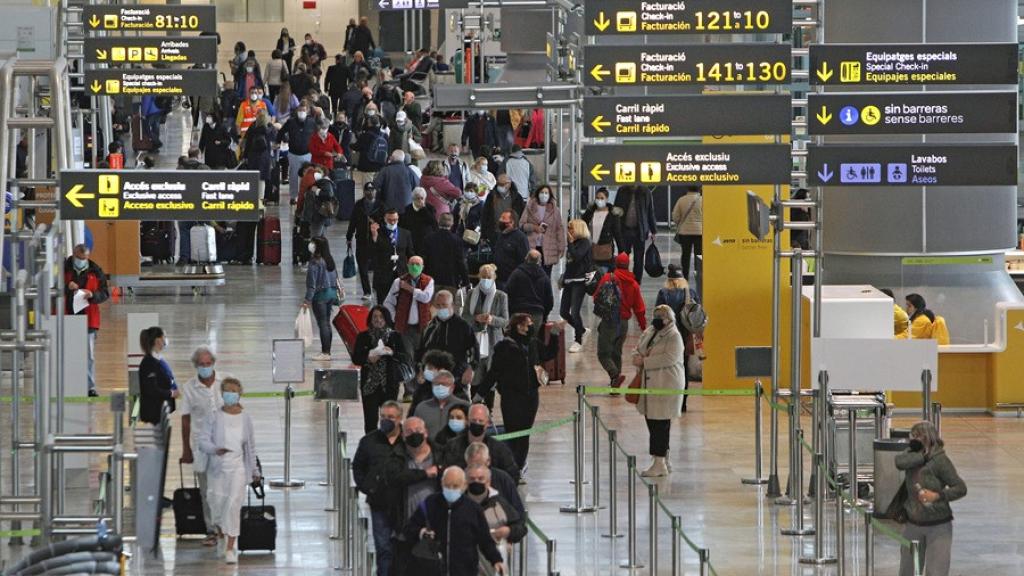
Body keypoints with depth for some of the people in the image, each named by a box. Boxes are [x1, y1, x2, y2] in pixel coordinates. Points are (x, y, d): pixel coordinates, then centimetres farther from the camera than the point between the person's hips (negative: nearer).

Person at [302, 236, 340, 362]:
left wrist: (307, 300, -15)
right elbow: (335, 278, 14)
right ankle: (327, 351, 17)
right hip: (332, 293, 8)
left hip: (320, 294, -8)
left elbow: (312, 283, -17)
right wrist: (337, 295, 22)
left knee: (322, 324, -5)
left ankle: (325, 353, -4)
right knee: (327, 323, 13)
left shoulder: (315, 262, -16)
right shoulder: (330, 260, 8)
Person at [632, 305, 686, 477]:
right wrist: (638, 358, -6)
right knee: (652, 423, 10)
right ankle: (660, 463, 19)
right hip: (649, 384, 8)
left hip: (666, 384, -8)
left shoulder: (674, 337, -9)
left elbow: (670, 358, -21)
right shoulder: (648, 333, 16)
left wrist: (645, 361, -17)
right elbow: (637, 350, 19)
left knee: (661, 425, -8)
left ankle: (660, 464, -5)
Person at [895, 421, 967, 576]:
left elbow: (961, 489, -13)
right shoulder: (912, 455, 4)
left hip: (938, 527, -6)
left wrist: (937, 495, -24)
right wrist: (922, 454, -17)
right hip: (913, 525, 6)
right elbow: (899, 462, -20)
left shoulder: (940, 460, -12)